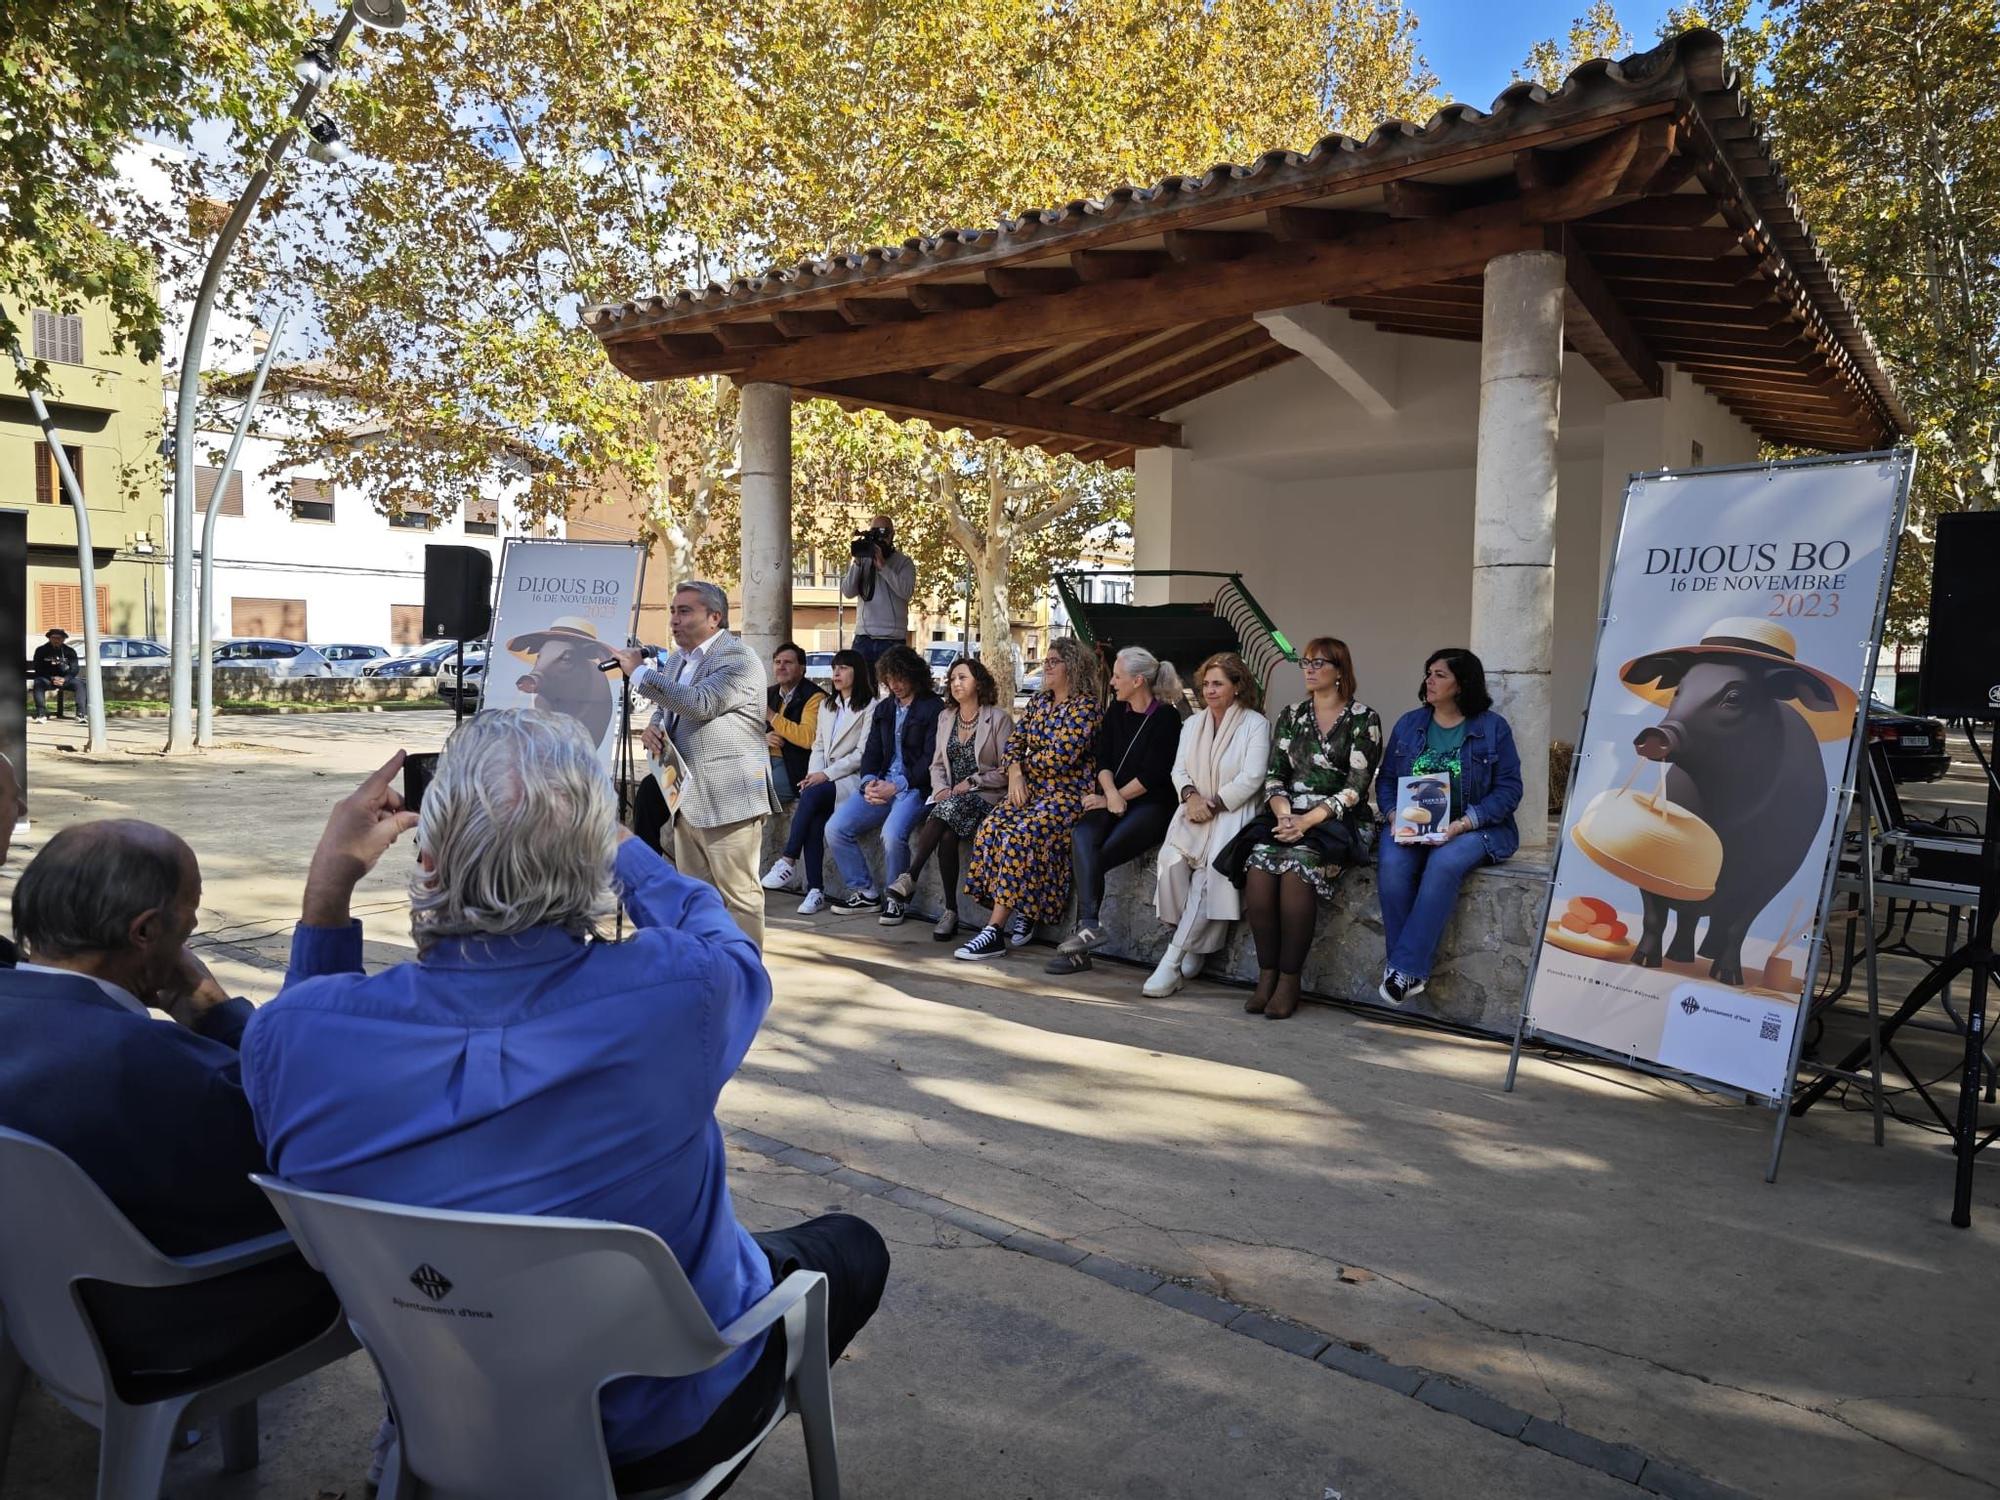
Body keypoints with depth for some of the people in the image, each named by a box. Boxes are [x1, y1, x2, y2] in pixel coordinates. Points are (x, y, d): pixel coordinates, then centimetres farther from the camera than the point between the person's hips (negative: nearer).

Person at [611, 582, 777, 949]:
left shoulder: (737, 658, -11)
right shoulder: (676, 658, 16)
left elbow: (700, 703, -25)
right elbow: (667, 709, 27)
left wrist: (639, 672, -18)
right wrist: (653, 728, 2)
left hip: (728, 799, -9)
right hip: (687, 797, 9)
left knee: (739, 895, -3)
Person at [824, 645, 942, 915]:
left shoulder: (933, 708, -3)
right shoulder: (884, 708, 20)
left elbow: (930, 759, -10)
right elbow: (871, 751, 16)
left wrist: (897, 786, -17)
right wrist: (869, 782, -5)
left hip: (915, 787, -7)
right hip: (882, 785, 7)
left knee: (892, 833, -33)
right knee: (835, 828, -10)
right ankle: (865, 892, 1)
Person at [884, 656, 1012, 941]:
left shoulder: (999, 718, 0)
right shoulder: (946, 717, 18)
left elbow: (1005, 772, -2)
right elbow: (937, 764, 18)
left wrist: (972, 782, -12)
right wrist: (940, 788, -2)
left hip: (984, 797, -4)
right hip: (948, 797, 4)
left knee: (948, 810, -37)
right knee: (946, 836, -31)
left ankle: (909, 878, -39)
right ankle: (951, 911, -32)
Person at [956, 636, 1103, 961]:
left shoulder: (1085, 706, -9)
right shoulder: (1039, 701, 15)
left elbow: (1061, 757, -16)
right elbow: (1014, 743, 11)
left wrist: (1025, 763, -1)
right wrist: (1015, 773, -9)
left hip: (1068, 793, -7)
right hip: (1031, 788, 7)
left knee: (1019, 836, -29)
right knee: (990, 830, -19)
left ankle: (995, 930, -26)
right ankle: (1021, 913, -9)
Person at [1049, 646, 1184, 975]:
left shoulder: (1166, 716, -5)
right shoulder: (1115, 712, 16)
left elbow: (1153, 775, -11)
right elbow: (1103, 760, 9)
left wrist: (1113, 798, -8)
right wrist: (1110, 793, -10)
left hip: (1151, 804, -5)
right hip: (1113, 801, 5)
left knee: (1093, 857, -25)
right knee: (1081, 837, -27)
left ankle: (1085, 928, -23)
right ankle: (1089, 925, -36)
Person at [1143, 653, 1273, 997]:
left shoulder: (1256, 725, 1)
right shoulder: (1192, 724, 19)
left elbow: (1251, 778, -8)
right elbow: (1179, 769, 12)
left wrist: (1213, 805, -14)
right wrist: (1191, 795, -10)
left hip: (1232, 814, -4)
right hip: (1194, 811, 4)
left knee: (1210, 870, -28)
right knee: (1171, 860, -26)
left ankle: (1172, 961, -26)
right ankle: (1192, 944, -10)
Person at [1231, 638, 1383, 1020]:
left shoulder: (1363, 719, 2)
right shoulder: (1291, 716, 16)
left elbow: (1356, 787, -6)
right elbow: (1274, 777, 11)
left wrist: (1308, 821, -16)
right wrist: (1285, 816, -9)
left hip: (1339, 822, -4)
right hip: (1289, 817, 4)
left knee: (1296, 866, -33)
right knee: (1259, 866, -27)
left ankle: (1289, 981, -23)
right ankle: (1266, 975, -18)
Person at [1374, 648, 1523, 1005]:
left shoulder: (1492, 727, 1)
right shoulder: (1409, 724, 12)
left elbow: (1509, 789, -5)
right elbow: (1386, 780, 12)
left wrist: (1462, 824, -18)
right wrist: (1395, 815, -9)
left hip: (1475, 827, -3)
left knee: (1443, 864, -36)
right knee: (1391, 864, -30)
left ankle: (1405, 966, -29)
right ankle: (1414, 970, -21)